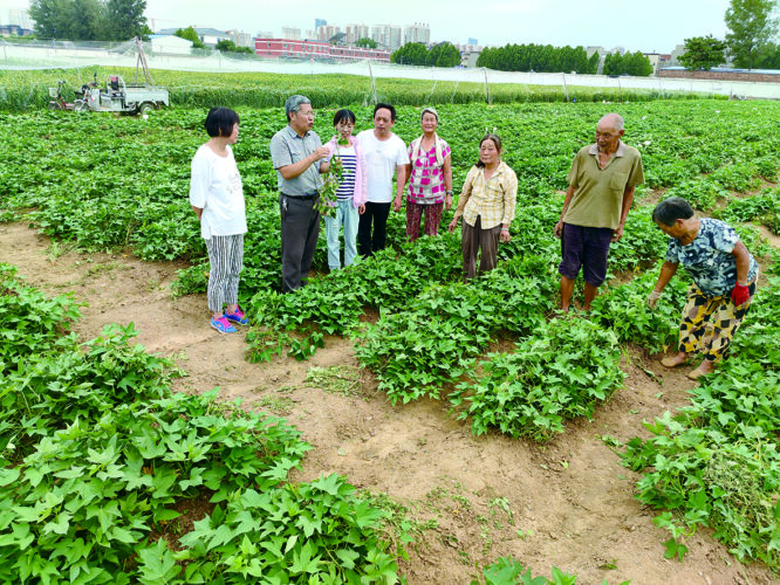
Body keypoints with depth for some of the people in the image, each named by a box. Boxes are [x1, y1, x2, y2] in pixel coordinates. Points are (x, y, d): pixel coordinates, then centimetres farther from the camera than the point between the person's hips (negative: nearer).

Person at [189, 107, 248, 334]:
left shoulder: (228, 150, 6)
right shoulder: (204, 157, -19)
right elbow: (197, 201, -15)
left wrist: (239, 217, 14)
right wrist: (209, 222, -3)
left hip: (236, 223, 8)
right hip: (218, 228, -8)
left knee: (235, 269, 17)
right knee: (220, 272, 5)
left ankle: (232, 309, 33)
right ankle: (217, 316, 22)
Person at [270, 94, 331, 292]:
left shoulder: (313, 136, 9)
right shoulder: (280, 139, -12)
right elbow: (287, 172, -21)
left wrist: (330, 166, -8)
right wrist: (312, 157, -24)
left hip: (314, 199, 7)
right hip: (294, 203, -7)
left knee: (309, 247, 16)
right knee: (293, 251, 1)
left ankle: (303, 281, 32)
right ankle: (292, 291, 15)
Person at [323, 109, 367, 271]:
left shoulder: (358, 148, 3)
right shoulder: (329, 148, -5)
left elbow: (362, 174, 10)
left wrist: (362, 199, 11)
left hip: (352, 201, 2)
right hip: (333, 201, -2)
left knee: (351, 239, 10)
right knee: (333, 239, 6)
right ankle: (334, 270, 20)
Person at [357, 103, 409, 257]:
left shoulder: (398, 144, 0)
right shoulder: (362, 137, -1)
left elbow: (401, 171, 2)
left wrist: (399, 196, -2)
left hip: (384, 198, 1)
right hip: (362, 195, 0)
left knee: (380, 232, 13)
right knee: (363, 231, 4)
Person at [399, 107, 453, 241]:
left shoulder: (443, 146, -1)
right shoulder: (414, 144, 3)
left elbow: (447, 172, 1)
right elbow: (406, 171, 6)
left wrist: (449, 194, -4)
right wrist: (399, 194, 4)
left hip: (435, 197, -1)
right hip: (414, 196, 2)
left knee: (431, 233, 5)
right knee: (411, 233, 5)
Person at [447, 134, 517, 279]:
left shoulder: (508, 174, -9)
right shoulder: (475, 170, 2)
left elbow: (510, 202, -7)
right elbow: (464, 194, 11)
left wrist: (505, 227, -10)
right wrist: (456, 217, 12)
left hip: (492, 221, -3)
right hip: (470, 217, 4)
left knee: (489, 254, 5)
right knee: (468, 251, 10)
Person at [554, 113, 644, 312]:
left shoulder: (632, 157, -6)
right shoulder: (584, 153, -5)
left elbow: (629, 191, 6)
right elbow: (572, 187, 5)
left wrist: (621, 223, 4)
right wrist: (562, 218, 7)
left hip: (603, 224, 0)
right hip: (575, 221, 0)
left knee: (595, 273, 11)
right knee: (569, 268, 9)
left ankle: (586, 309, 31)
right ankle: (564, 310, 24)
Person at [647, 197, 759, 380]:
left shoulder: (715, 231, -35)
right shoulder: (676, 240, -12)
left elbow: (742, 253, -29)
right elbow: (669, 266, 3)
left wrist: (741, 285, -25)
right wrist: (657, 291, 11)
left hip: (736, 284, -6)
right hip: (704, 286, 6)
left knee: (723, 325, 4)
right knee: (691, 317, 8)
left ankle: (708, 364, 18)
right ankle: (683, 355, 24)